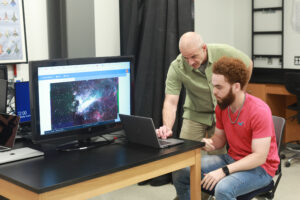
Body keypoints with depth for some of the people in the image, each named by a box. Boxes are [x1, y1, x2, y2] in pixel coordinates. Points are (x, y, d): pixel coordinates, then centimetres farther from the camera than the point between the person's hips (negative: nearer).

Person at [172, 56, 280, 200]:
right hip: (231, 158, 7)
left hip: (259, 167, -7)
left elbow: (259, 157, -24)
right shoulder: (221, 106, -1)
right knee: (180, 173, -6)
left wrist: (224, 171, -31)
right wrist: (209, 143, -13)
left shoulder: (259, 111, -23)